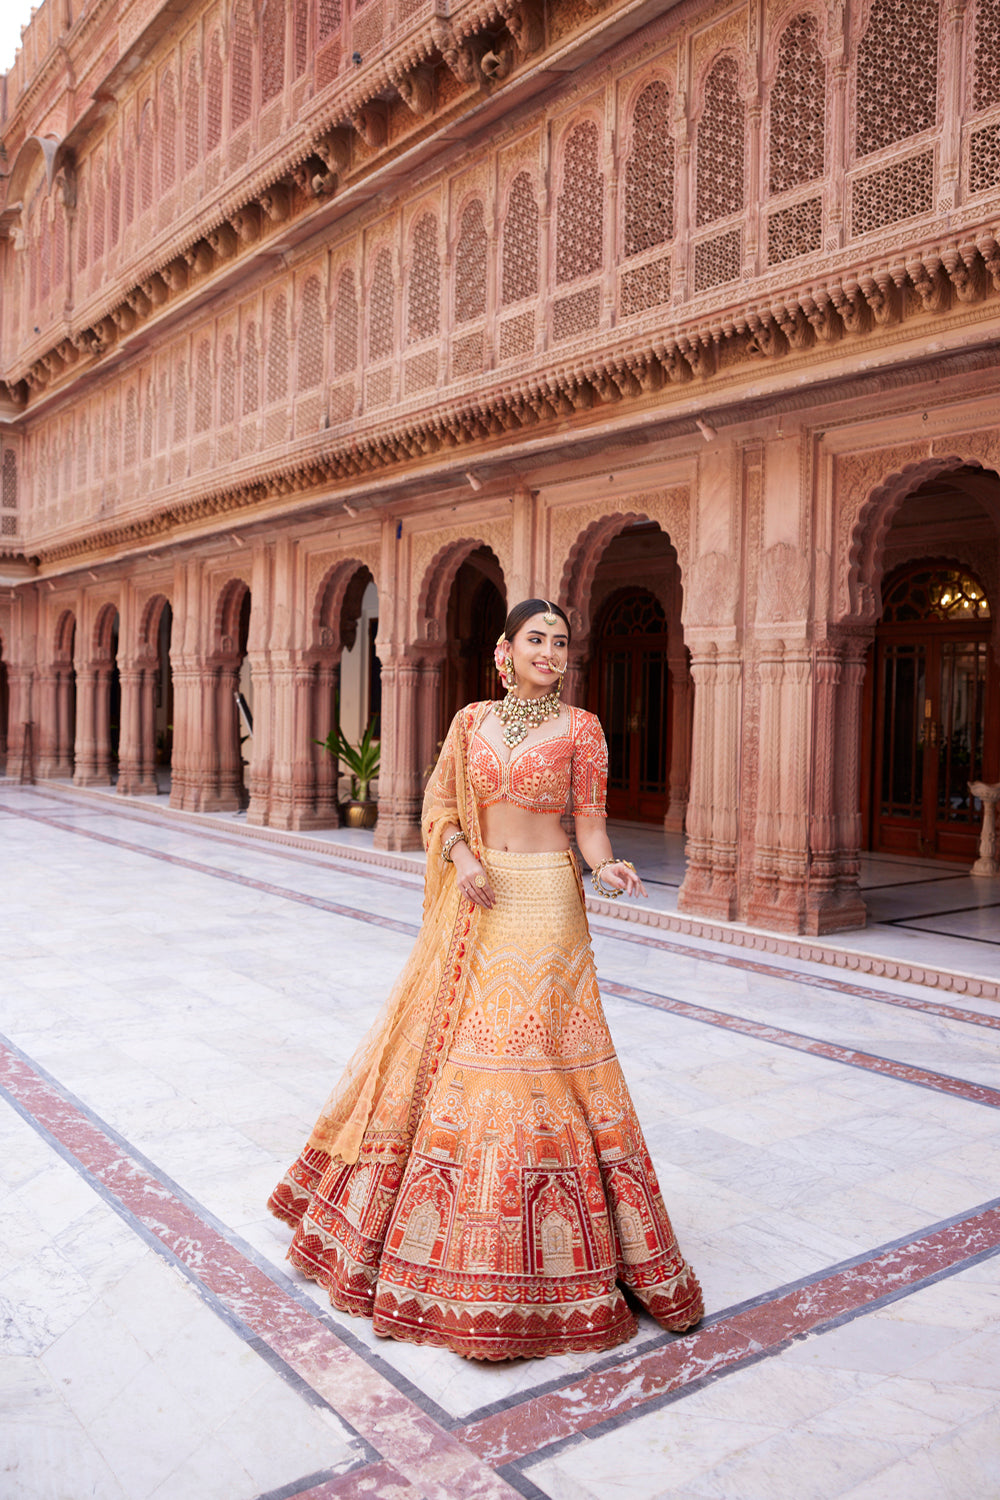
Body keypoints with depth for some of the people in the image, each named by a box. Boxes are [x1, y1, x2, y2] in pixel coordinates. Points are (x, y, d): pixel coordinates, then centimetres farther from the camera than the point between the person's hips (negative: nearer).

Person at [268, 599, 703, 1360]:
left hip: (545, 904, -4)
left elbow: (590, 823, -2)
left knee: (531, 1054, -4)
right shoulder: (472, 720, 8)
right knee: (442, 1038, 11)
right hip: (477, 902, 4)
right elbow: (440, 804, 10)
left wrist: (607, 868, -22)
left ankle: (543, 1255, 11)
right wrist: (460, 855, -8)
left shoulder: (580, 728, -1)